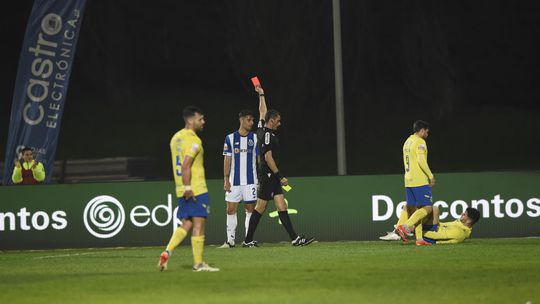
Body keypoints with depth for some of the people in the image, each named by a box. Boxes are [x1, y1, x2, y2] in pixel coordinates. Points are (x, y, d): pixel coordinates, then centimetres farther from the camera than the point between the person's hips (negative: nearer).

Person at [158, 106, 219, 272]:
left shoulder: (176, 138, 15)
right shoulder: (193, 140, -14)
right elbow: (186, 166, -22)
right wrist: (188, 187, -22)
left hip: (183, 190, 9)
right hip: (196, 190, -9)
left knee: (186, 225, 13)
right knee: (198, 224, -3)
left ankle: (167, 252, 0)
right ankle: (198, 263, 0)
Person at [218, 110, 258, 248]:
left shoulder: (255, 138, 5)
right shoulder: (230, 138, 4)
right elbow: (227, 160, 4)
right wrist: (226, 180, -2)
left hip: (250, 180, 0)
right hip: (234, 181, 0)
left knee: (250, 209, 0)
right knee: (231, 209, -1)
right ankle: (230, 240, 5)